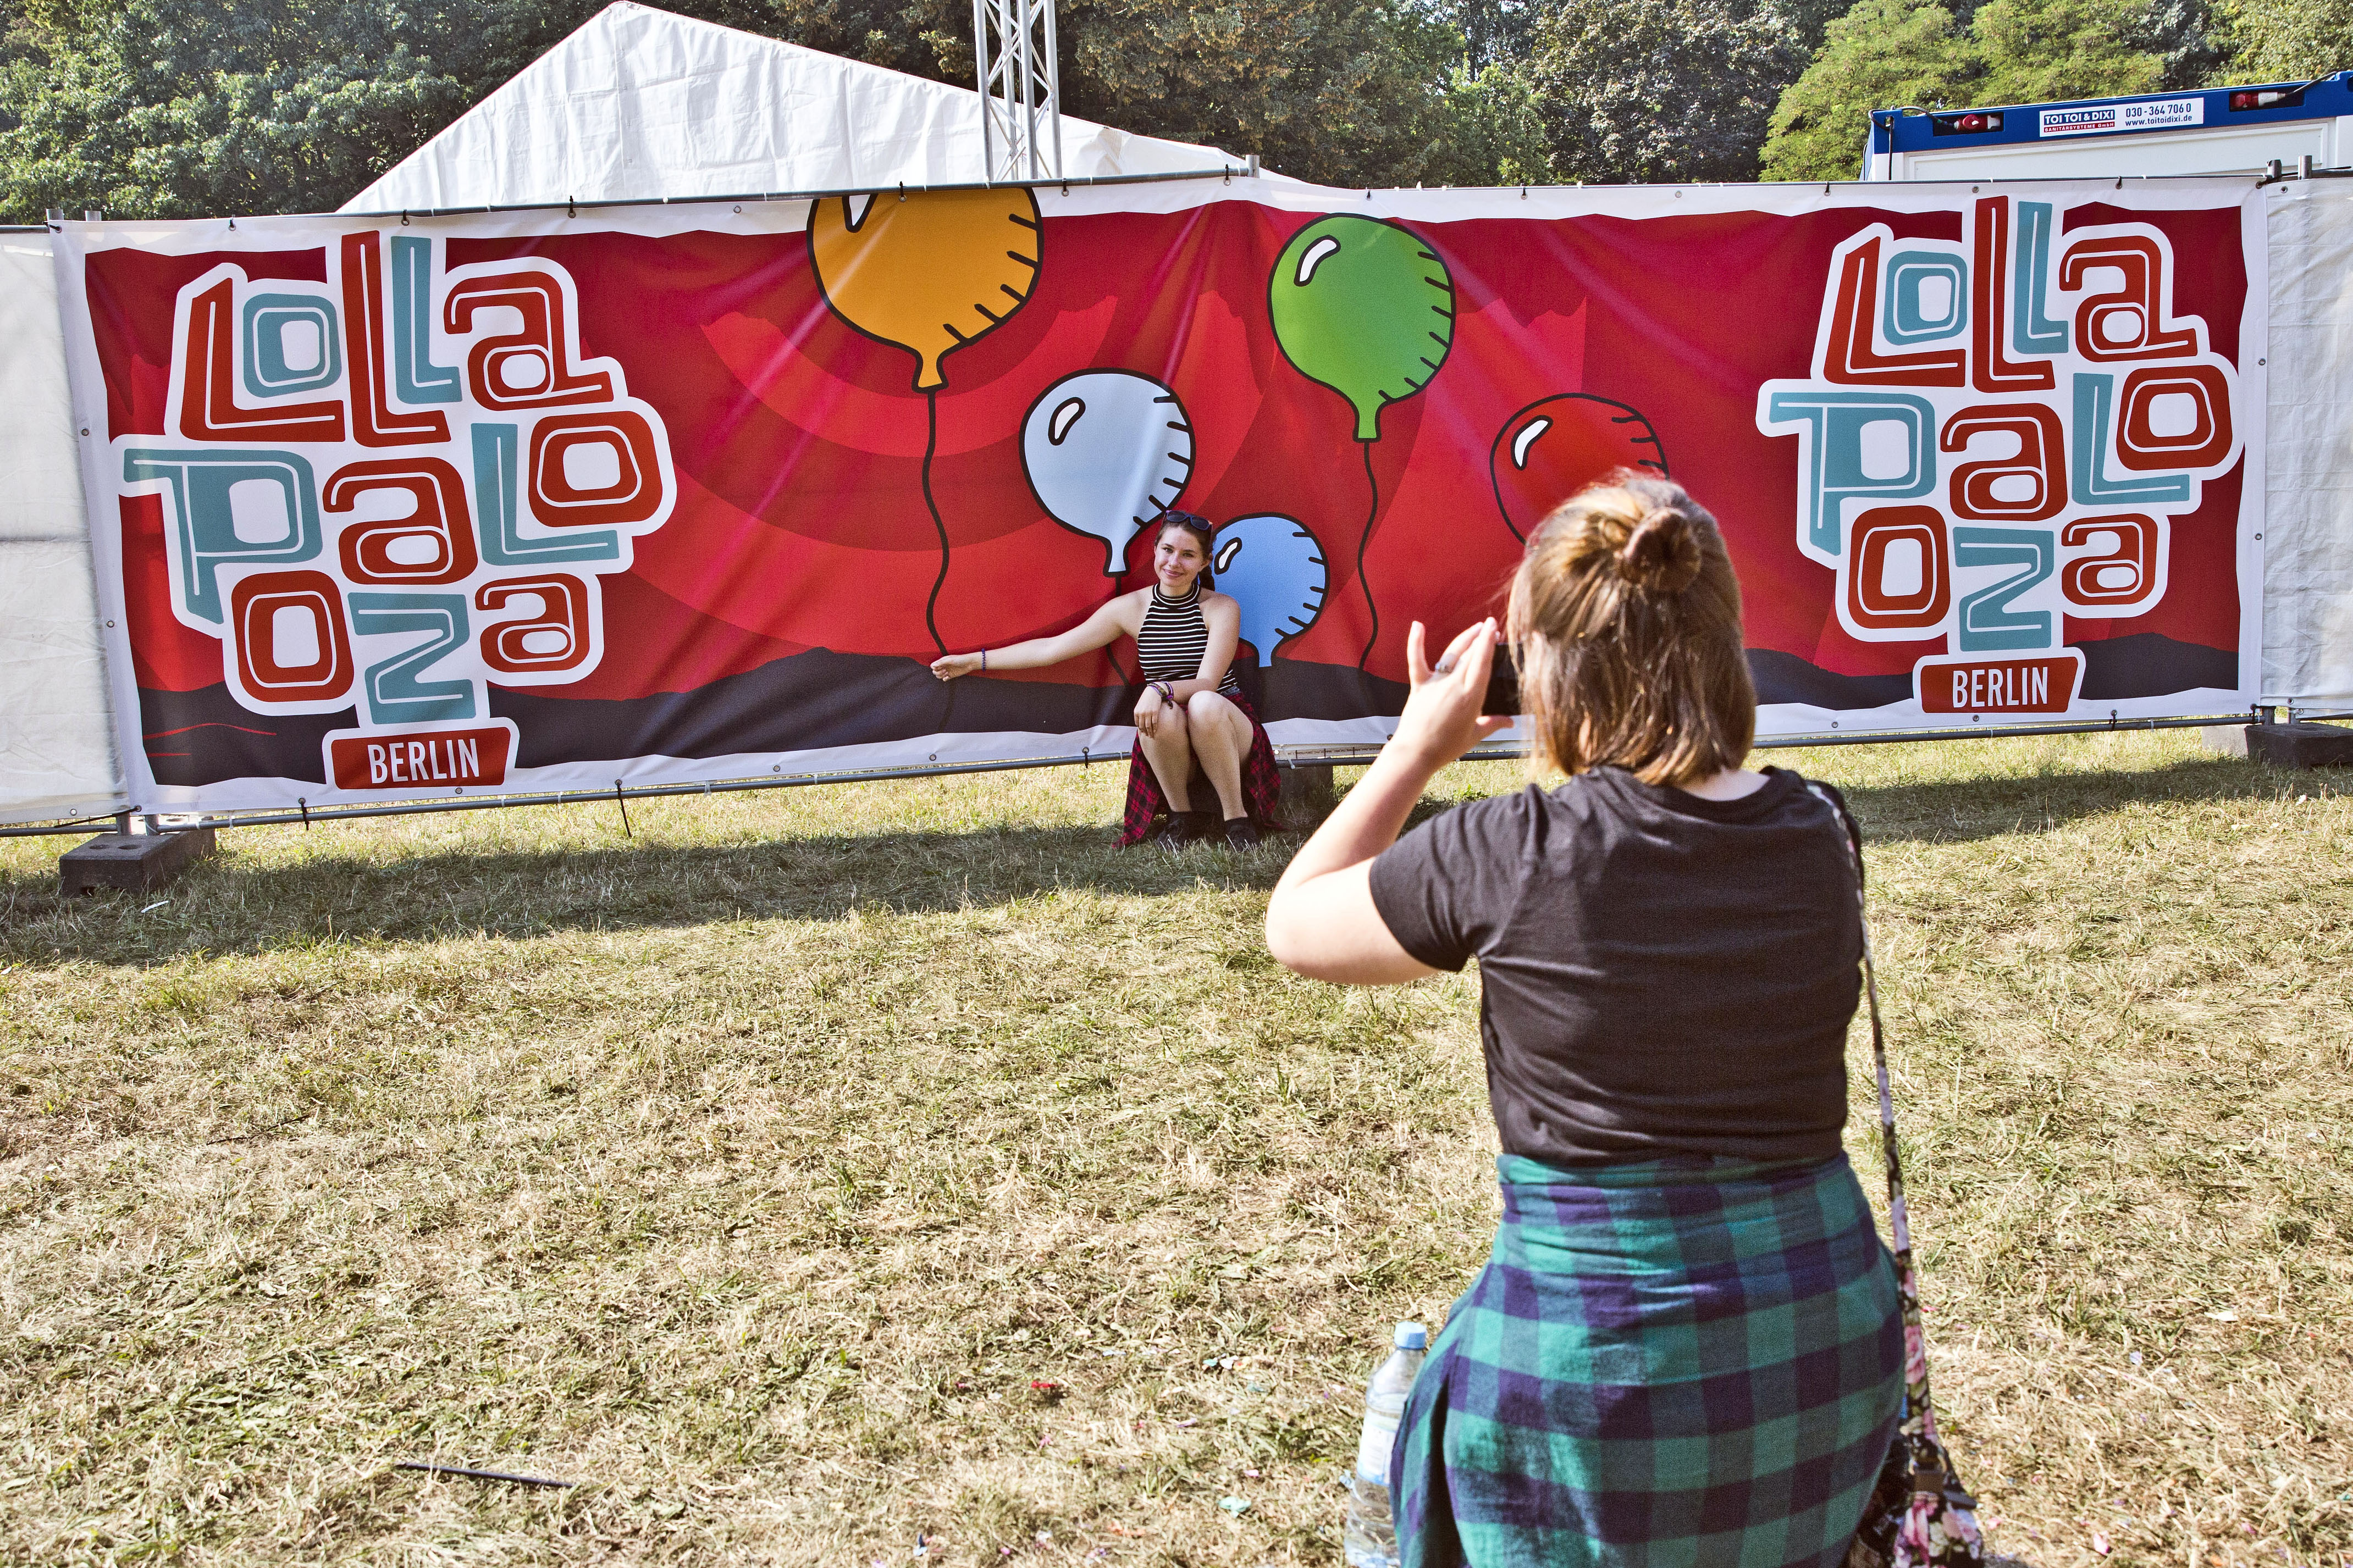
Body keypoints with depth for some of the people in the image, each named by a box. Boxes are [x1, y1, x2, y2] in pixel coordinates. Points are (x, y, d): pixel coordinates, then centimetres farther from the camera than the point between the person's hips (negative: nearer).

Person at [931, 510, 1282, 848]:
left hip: (1225, 723, -1)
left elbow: (1207, 682, -16)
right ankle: (1182, 816, -10)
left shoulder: (1221, 609, -4)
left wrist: (1161, 689, -36)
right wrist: (974, 661, 8)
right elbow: (1053, 648, 6)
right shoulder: (1132, 608, 2)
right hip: (1171, 742, 2)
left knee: (1204, 704, -36)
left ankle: (1236, 818, -20)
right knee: (1164, 714, -34)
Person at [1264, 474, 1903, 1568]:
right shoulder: (1816, 834, -6)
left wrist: (1418, 749, 2)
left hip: (1591, 1345, -4)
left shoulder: (1508, 856, -19)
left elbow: (1292, 927, -2)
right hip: (1828, 1335, 5)